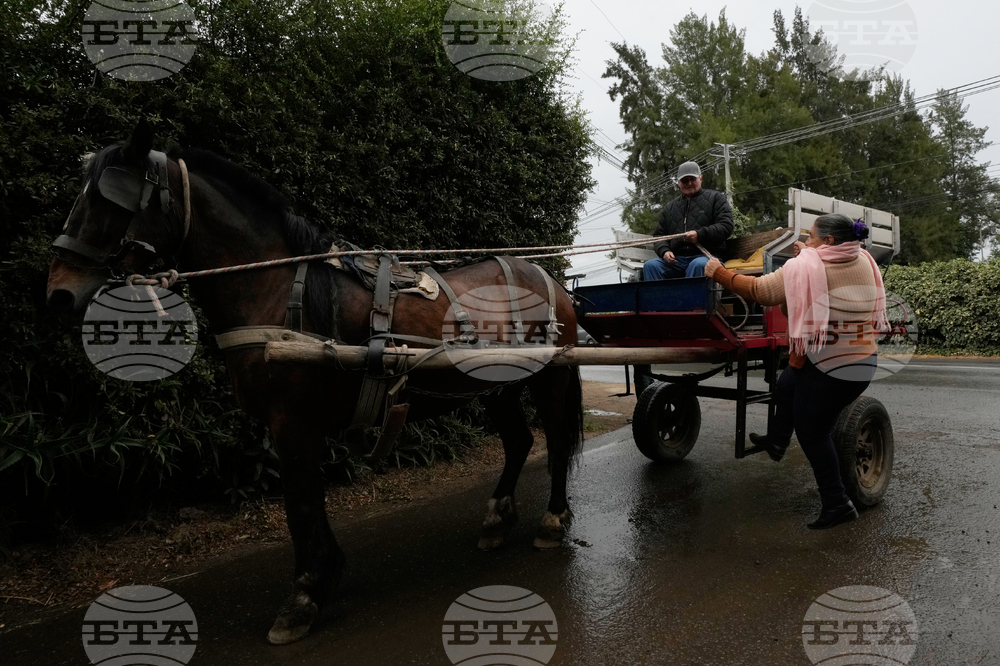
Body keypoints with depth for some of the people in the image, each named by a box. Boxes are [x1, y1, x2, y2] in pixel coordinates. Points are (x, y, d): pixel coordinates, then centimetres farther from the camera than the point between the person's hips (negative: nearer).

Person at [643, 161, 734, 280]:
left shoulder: (715, 198, 15)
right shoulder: (669, 208, 26)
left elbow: (726, 226, 1)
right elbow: (659, 235, 23)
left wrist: (700, 235, -14)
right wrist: (664, 251, 0)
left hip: (706, 255, -4)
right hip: (676, 259, 4)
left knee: (698, 265, -40)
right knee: (650, 265, -25)